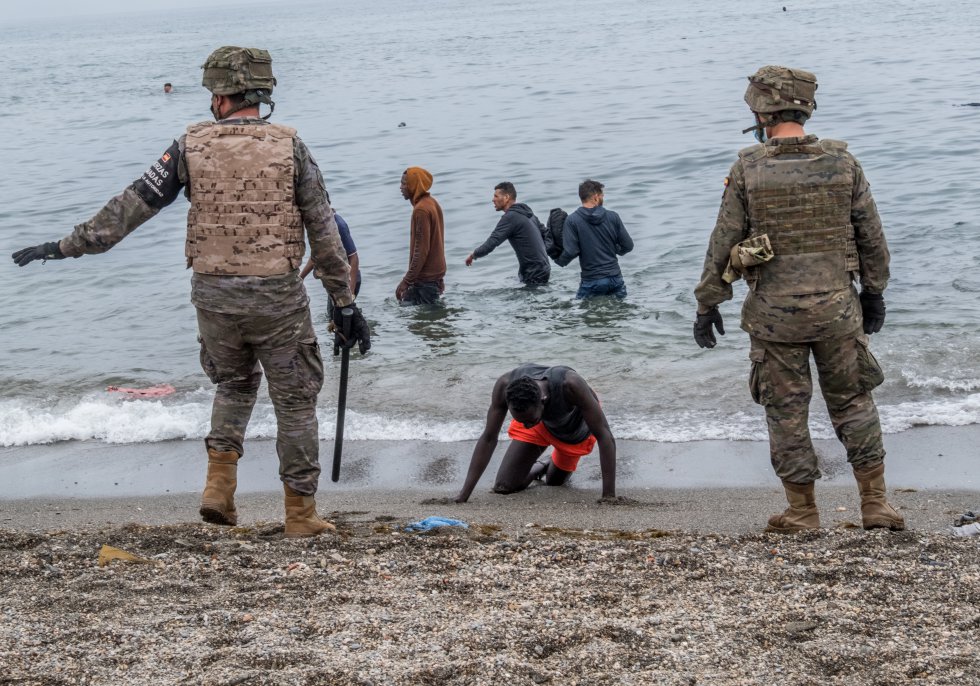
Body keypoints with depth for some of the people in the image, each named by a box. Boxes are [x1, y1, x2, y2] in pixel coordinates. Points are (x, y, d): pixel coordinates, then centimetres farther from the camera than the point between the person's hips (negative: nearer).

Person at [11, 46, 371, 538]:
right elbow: (324, 232, -3)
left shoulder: (192, 145, -1)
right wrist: (346, 303, 3)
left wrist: (67, 246, 8)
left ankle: (219, 486, 11)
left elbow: (133, 203, 1)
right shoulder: (288, 146, -4)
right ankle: (300, 514, 13)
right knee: (295, 401, 10)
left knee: (234, 383, 26)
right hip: (276, 295, -2)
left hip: (213, 293, 2)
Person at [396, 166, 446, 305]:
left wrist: (407, 281, -20)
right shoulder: (432, 203, 12)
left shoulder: (421, 210, -18)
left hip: (425, 278, -10)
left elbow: (421, 250, -21)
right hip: (436, 273, 10)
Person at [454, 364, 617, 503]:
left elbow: (605, 437, -42)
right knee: (503, 487, -6)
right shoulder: (505, 385, -39)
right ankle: (538, 468, 27)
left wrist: (609, 496, -45)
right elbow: (488, 439, -29)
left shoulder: (570, 385, -48)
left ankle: (552, 466, 51)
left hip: (575, 427, -1)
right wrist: (463, 495, -31)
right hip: (541, 426, 2)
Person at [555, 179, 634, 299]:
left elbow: (570, 252, -13)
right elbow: (628, 245, 3)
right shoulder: (613, 217, -1)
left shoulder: (572, 220, -9)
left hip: (592, 281, -3)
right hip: (616, 278, 3)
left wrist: (559, 261, 7)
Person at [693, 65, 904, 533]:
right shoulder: (843, 163, -2)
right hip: (836, 308, 2)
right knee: (853, 403, 14)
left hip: (774, 314, -2)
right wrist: (874, 292, 18)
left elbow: (723, 245, -4)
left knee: (786, 411, 8)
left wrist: (707, 304, 5)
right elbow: (871, 237, 5)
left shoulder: (747, 170, -8)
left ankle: (802, 511, 12)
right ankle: (875, 504, 14)